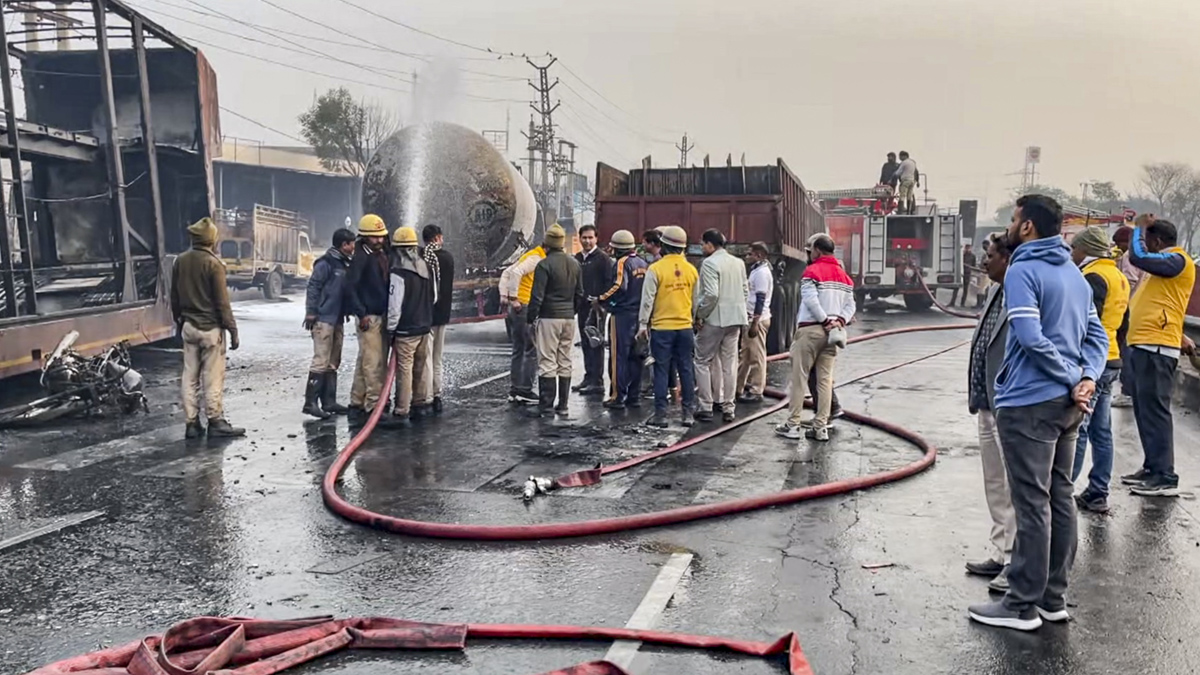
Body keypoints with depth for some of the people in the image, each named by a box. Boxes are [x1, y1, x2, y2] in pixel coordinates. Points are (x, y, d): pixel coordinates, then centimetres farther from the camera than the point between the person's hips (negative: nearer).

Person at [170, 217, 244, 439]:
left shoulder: (180, 261, 5)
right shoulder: (213, 264, -14)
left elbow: (174, 297, 12)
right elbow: (222, 302, -14)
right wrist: (232, 330, -9)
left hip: (188, 327, 6)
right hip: (210, 328, -6)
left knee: (190, 376, 9)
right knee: (213, 377, -1)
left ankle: (192, 423, 13)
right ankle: (216, 422, 4)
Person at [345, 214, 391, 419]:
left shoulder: (382, 255, 13)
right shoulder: (361, 257, -12)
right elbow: (350, 287, -17)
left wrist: (390, 313, 13)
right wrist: (361, 314, -19)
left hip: (382, 315, 9)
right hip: (369, 317, -9)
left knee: (365, 362, 15)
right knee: (373, 362, -8)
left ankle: (357, 403, 23)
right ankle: (374, 404, -4)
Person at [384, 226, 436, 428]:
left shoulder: (398, 272, -17)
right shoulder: (426, 267, 7)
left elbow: (394, 305, -17)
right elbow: (434, 297, 16)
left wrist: (390, 329, -7)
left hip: (406, 330, -8)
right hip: (424, 327, 8)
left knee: (404, 370, -6)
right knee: (420, 368, 17)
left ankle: (401, 413, -4)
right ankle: (419, 404, 28)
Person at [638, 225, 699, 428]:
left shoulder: (655, 269, -9)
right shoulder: (691, 269, 4)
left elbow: (647, 300, -8)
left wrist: (643, 324, -1)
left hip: (662, 328, -4)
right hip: (685, 327, 4)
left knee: (661, 371, 2)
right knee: (686, 370, 9)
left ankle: (660, 414, 5)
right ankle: (688, 413, 12)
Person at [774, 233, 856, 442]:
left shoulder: (812, 271, -8)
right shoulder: (844, 276, 14)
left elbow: (811, 300, -19)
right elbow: (850, 305, 10)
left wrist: (825, 321, -13)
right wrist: (839, 320, -2)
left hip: (810, 330, -6)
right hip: (831, 332, 7)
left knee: (799, 377, 0)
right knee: (825, 379, 8)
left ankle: (793, 425, 3)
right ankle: (821, 427, 8)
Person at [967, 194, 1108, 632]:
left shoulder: (1023, 272, -13)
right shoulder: (1075, 274, 15)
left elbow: (1031, 338, -22)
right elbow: (1098, 336, 11)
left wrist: (1072, 379, -13)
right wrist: (1087, 377, -3)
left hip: (1029, 405, -9)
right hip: (1067, 405, 9)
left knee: (1032, 505, -3)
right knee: (1059, 499, 14)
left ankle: (1023, 605, 6)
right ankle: (1053, 597, 23)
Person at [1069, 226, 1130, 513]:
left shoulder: (1093, 276, -14)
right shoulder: (1119, 277, 17)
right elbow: (1122, 325, 22)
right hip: (1110, 362, 10)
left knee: (1076, 430, -7)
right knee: (1101, 432, 11)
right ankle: (1097, 495, 17)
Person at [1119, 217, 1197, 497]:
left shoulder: (1178, 260, -8)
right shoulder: (1162, 264, 21)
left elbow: (1138, 256, -20)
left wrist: (1140, 228, -5)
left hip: (1156, 348, -10)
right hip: (1142, 345, 10)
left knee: (1154, 410, -11)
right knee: (1144, 411, 12)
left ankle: (1165, 477, -9)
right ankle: (1152, 468, 20)